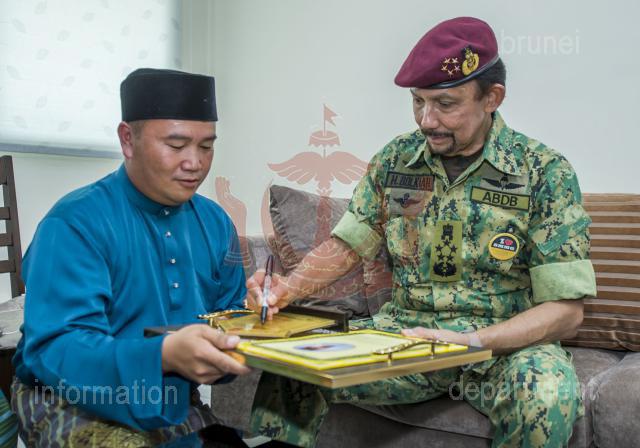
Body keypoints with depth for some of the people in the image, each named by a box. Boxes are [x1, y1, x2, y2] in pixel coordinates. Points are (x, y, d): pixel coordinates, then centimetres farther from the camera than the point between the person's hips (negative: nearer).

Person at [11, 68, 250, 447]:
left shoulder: (215, 222, 5)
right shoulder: (76, 223, -17)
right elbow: (53, 350, -26)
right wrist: (162, 355, -43)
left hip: (176, 407, 6)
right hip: (78, 407, -5)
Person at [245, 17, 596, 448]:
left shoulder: (545, 172, -9)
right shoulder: (396, 158, 2)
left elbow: (566, 310, -11)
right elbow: (347, 244, 7)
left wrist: (473, 341, -25)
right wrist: (289, 288, -13)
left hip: (506, 343, -2)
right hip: (405, 332, 3)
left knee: (549, 394, -34)